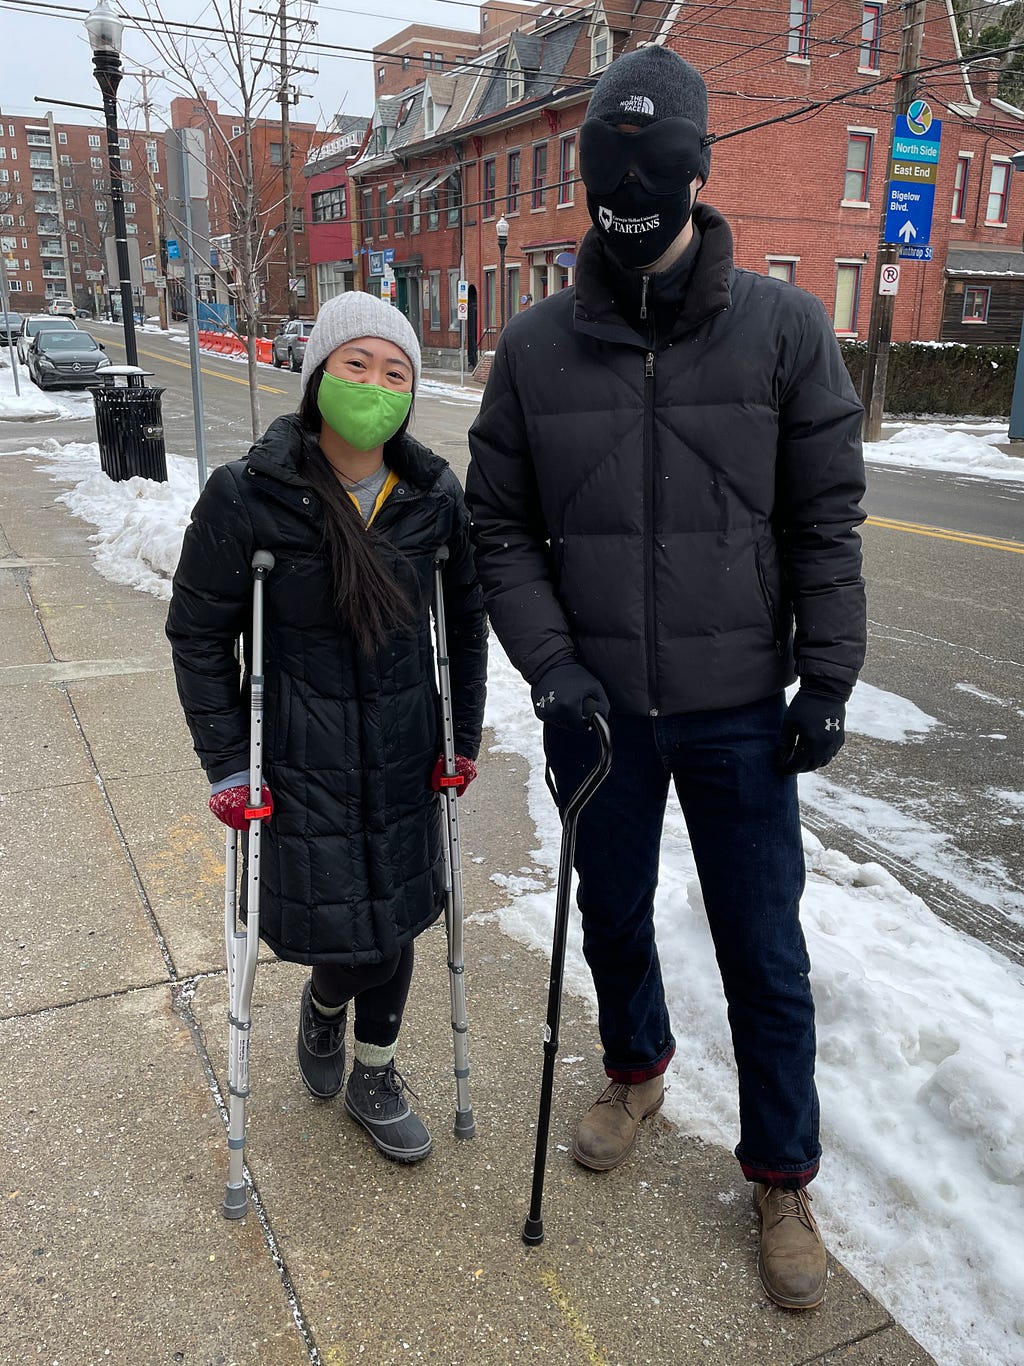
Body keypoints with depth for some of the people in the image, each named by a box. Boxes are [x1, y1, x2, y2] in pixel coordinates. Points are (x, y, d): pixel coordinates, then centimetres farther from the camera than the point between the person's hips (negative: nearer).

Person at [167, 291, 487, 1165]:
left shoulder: (433, 494, -4)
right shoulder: (248, 496, -13)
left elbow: (467, 618, 8)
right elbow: (198, 634, -6)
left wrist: (464, 734, 8)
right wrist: (227, 764, -7)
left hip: (404, 755, 4)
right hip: (304, 760, -3)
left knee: (397, 922, 13)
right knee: (352, 940, -1)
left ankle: (374, 1077, 39)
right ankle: (323, 1011, 38)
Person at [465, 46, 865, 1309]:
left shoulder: (783, 329, -5)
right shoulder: (537, 345, -2)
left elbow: (826, 520, -3)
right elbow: (499, 525, 1)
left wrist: (827, 682, -5)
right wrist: (549, 661, -10)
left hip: (740, 709, -1)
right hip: (596, 705, 2)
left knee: (764, 951, 9)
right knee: (612, 914, 20)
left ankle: (781, 1174, 32)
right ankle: (636, 1070, 50)